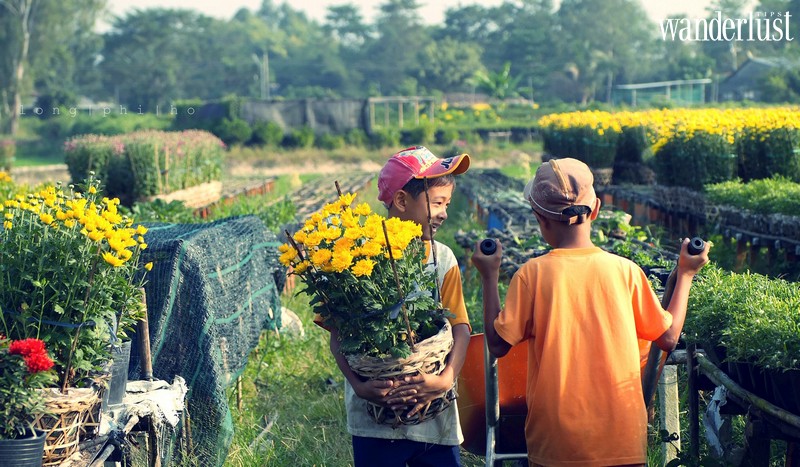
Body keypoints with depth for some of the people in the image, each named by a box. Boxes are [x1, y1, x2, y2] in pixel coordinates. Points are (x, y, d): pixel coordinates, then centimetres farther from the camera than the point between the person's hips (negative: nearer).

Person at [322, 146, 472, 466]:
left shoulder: (443, 258, 3)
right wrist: (358, 385, -20)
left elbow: (460, 328, -2)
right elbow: (338, 334, -5)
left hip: (436, 416, 3)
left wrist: (447, 378, -19)